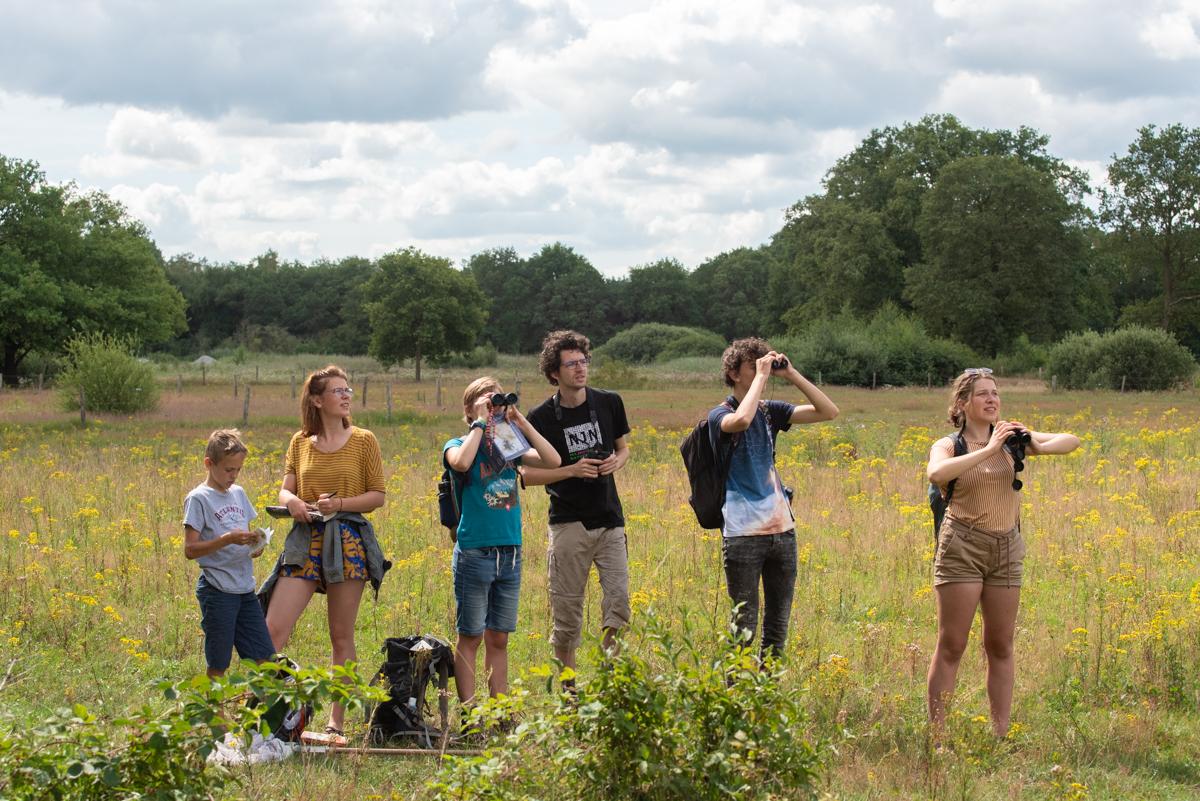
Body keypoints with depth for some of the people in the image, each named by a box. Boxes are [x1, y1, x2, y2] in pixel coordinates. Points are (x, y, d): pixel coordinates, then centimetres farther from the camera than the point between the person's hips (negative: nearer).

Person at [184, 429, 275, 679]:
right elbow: (190, 550, -13)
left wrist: (255, 545, 0)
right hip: (218, 590, -7)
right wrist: (228, 539, -24)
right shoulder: (198, 499, -8)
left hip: (245, 589, 7)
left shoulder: (239, 493, 13)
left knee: (263, 659, 4)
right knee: (218, 666, -1)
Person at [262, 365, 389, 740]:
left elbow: (377, 495, 2)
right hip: (305, 540, 2)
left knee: (341, 637, 4)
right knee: (274, 629, -9)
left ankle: (336, 721, 12)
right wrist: (292, 502, -13)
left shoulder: (363, 440, 3)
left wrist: (339, 504, -14)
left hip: (348, 541, -2)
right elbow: (285, 489, 11)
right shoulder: (300, 441, 10)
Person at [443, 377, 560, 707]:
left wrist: (521, 423, -6)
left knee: (499, 639, 10)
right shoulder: (458, 445, -1)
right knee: (470, 637, 1)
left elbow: (553, 461, -3)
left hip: (510, 553, 5)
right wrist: (481, 423, -15)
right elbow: (461, 463, -26)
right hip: (474, 553, -5)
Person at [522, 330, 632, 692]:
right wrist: (572, 471, -17)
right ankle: (568, 687, 15)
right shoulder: (542, 417, -7)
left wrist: (617, 462, -6)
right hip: (569, 523, -2)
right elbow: (527, 475, -3)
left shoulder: (609, 403, 3)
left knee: (619, 599, -8)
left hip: (609, 520, 2)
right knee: (567, 609, 2)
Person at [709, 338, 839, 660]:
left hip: (783, 530, 6)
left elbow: (829, 412, 6)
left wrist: (791, 374, -2)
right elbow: (742, 419, -31)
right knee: (744, 627, -3)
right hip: (743, 534, -6)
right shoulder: (721, 415, -6)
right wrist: (761, 376, -19)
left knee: (778, 626, 11)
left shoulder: (770, 411, 11)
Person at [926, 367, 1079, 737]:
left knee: (1001, 646, 8)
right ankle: (936, 734, -1)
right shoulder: (947, 445, -1)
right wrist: (989, 450, -23)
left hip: (1006, 549, 4)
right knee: (951, 646, -4)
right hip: (962, 547, -4)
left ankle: (1000, 735, 14)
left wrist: (1035, 446, -15)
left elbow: (1071, 441, 4)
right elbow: (936, 474, -24)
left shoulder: (1011, 437, 7)